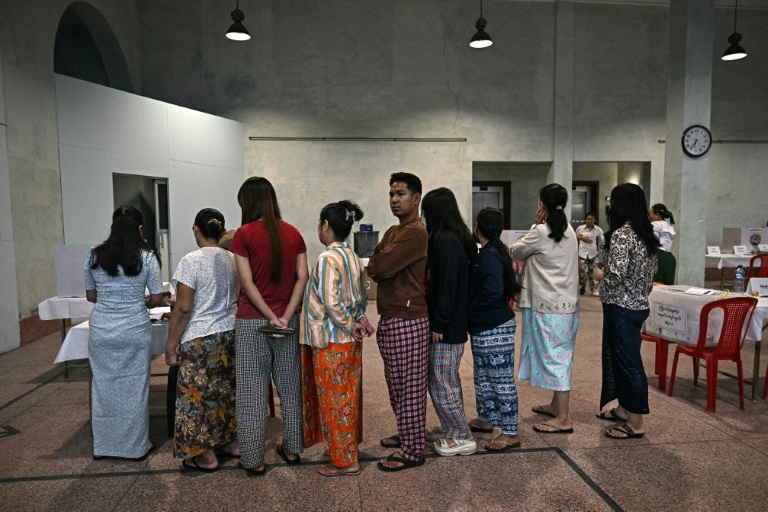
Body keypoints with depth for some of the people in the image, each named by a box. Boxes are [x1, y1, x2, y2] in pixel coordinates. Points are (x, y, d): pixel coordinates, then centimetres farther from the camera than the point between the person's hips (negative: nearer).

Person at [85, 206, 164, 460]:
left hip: (101, 331, 3)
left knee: (103, 386, 13)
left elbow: (90, 295, 11)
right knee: (135, 388, 7)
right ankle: (136, 446, 19)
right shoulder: (146, 257, -7)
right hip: (135, 330, -3)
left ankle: (103, 446, 27)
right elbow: (157, 299, -4)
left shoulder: (94, 256, 2)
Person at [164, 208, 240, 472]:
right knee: (227, 389, 17)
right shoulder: (233, 260, 5)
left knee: (196, 393, 6)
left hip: (200, 339, -6)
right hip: (230, 333, 7)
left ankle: (205, 455, 16)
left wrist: (171, 346, -8)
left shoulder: (191, 261, -14)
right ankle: (232, 442, 30)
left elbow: (184, 308, -16)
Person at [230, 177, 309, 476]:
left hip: (252, 321, -4)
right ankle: (292, 449, 28)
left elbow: (247, 281, -13)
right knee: (290, 386, 15)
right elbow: (302, 277, -3)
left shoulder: (245, 234, -8)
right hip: (288, 320, 4)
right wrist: (285, 316, -9)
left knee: (252, 392, 6)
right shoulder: (293, 233, 4)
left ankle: (254, 459, 16)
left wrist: (270, 317, -11)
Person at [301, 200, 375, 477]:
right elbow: (361, 297, 12)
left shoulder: (327, 259, -20)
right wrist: (358, 320, 1)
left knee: (334, 400, 4)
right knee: (349, 395, 19)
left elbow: (331, 303, -24)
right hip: (351, 341, 9)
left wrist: (350, 325, -12)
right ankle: (350, 447, 34)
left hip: (331, 343, -8)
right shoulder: (353, 257, 7)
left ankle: (345, 460, 16)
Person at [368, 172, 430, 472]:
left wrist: (378, 263, 0)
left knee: (409, 388, 0)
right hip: (390, 319, 10)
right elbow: (374, 269, 11)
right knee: (396, 384, 20)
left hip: (407, 321, -10)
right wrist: (381, 266, -10)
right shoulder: (393, 232, 17)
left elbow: (381, 267, -22)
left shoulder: (415, 233, -15)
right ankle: (406, 435, 35)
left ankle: (412, 451, 12)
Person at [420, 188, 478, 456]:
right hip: (452, 322, 10)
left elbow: (447, 285, -22)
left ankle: (463, 438, 15)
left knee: (443, 383, 2)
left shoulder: (446, 241, -19)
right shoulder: (455, 238, 10)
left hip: (447, 326, -10)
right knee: (442, 379, 19)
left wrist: (438, 324, -17)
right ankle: (450, 428, 32)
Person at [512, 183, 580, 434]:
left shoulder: (541, 232, -15)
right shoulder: (569, 231, 9)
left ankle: (563, 419, 4)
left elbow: (516, 252, 0)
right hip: (568, 303, 8)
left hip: (547, 306, -8)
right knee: (561, 356, 17)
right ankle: (557, 405, 32)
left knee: (552, 357, -2)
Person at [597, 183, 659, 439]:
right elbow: (650, 273, 15)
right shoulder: (646, 233, 9)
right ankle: (624, 409, 32)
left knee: (627, 361, 0)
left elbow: (615, 276, -24)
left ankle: (635, 423, 10)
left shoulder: (621, 234, -18)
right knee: (623, 358, 19)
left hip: (621, 308, -9)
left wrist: (599, 273, -5)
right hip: (639, 305, 9)